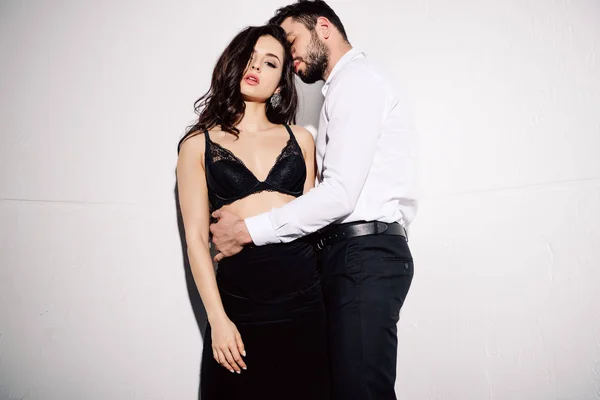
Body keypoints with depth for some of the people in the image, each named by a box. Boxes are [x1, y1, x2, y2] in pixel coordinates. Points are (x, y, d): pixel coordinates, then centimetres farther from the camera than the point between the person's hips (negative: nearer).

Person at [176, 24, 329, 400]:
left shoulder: (300, 139, 10)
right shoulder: (198, 144, 4)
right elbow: (196, 238, -1)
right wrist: (218, 319, -8)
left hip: (304, 297, 2)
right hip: (238, 298, -2)